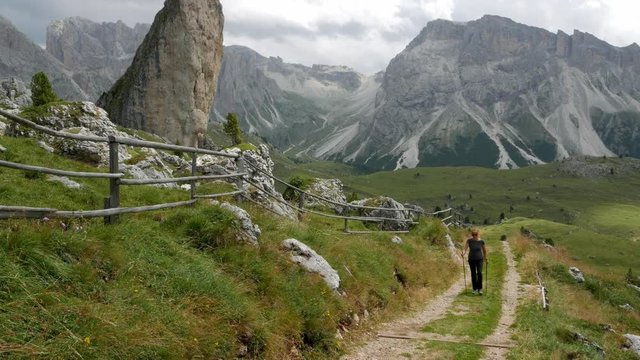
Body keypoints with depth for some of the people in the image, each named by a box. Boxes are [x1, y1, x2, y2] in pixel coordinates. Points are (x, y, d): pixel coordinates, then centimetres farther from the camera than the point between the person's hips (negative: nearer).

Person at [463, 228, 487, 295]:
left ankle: (480, 288, -4)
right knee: (473, 275, 5)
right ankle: (475, 289, 17)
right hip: (471, 260, 1)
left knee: (479, 273, -16)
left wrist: (485, 257, 17)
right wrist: (463, 253, -39)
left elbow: (484, 249, 9)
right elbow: (465, 249, -19)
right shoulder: (469, 241, -9)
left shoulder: (481, 241, -6)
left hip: (479, 259, -1)